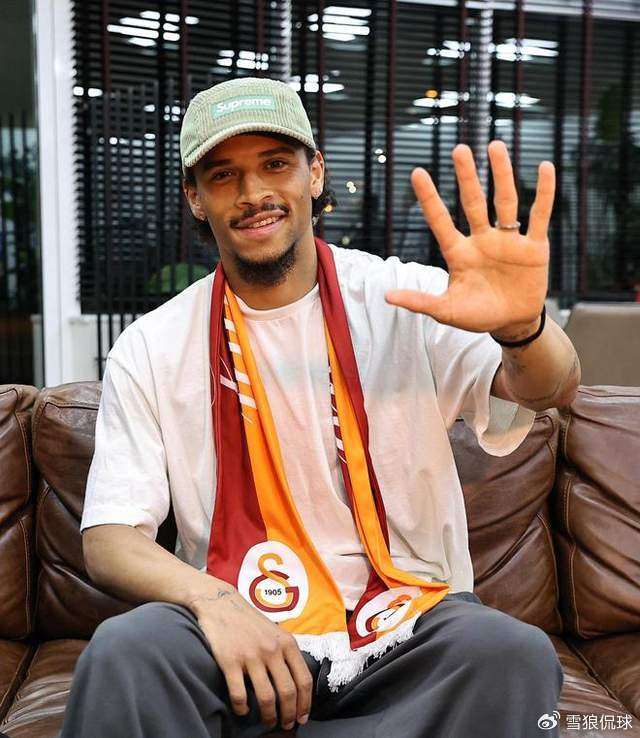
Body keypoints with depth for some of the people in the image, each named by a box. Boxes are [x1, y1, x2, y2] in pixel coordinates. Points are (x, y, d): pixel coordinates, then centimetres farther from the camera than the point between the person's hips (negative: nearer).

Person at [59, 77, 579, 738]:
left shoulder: (406, 301, -2)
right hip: (238, 632, 0)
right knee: (124, 653, -29)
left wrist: (521, 327, -40)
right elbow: (108, 540, -3)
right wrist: (212, 601, -24)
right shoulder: (149, 350, 1)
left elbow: (549, 389, -15)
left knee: (513, 653, -29)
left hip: (408, 628, 1)